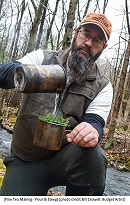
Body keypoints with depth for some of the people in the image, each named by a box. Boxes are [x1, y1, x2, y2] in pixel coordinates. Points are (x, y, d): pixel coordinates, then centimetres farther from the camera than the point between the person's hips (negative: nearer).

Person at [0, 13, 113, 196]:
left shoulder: (102, 86, 1)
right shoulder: (43, 58, 0)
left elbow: (95, 121, -11)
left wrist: (92, 130, -38)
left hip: (64, 156, 0)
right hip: (24, 160, 1)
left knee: (93, 156, -31)